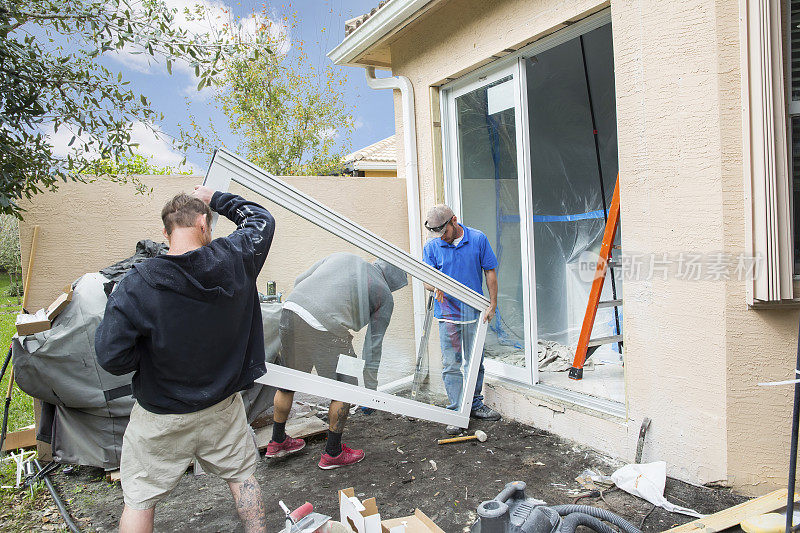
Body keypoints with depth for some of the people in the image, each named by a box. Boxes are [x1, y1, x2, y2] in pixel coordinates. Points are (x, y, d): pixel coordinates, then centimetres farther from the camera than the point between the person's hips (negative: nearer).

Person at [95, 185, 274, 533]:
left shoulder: (138, 285, -21)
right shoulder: (234, 259, -16)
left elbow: (111, 357, -21)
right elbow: (261, 220, 4)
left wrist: (151, 355, -1)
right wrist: (216, 199, 14)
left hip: (161, 417, -2)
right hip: (223, 406, 2)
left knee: (139, 498, 16)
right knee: (242, 476, 22)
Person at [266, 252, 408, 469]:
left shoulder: (342, 256, 23)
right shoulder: (385, 296, 11)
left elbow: (299, 281, 19)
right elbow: (373, 344, 11)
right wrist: (371, 388, 17)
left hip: (291, 309, 7)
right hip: (326, 330, -6)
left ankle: (277, 442, 43)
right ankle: (332, 454, 25)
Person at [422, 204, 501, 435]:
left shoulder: (478, 239, -1)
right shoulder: (432, 247, 0)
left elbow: (490, 272, 4)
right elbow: (427, 278, 1)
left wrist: (492, 305, 0)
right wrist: (436, 287, -23)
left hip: (474, 311, 1)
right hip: (448, 312, -1)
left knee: (476, 361, 12)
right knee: (451, 364, -2)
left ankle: (475, 405, 29)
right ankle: (456, 412, 8)